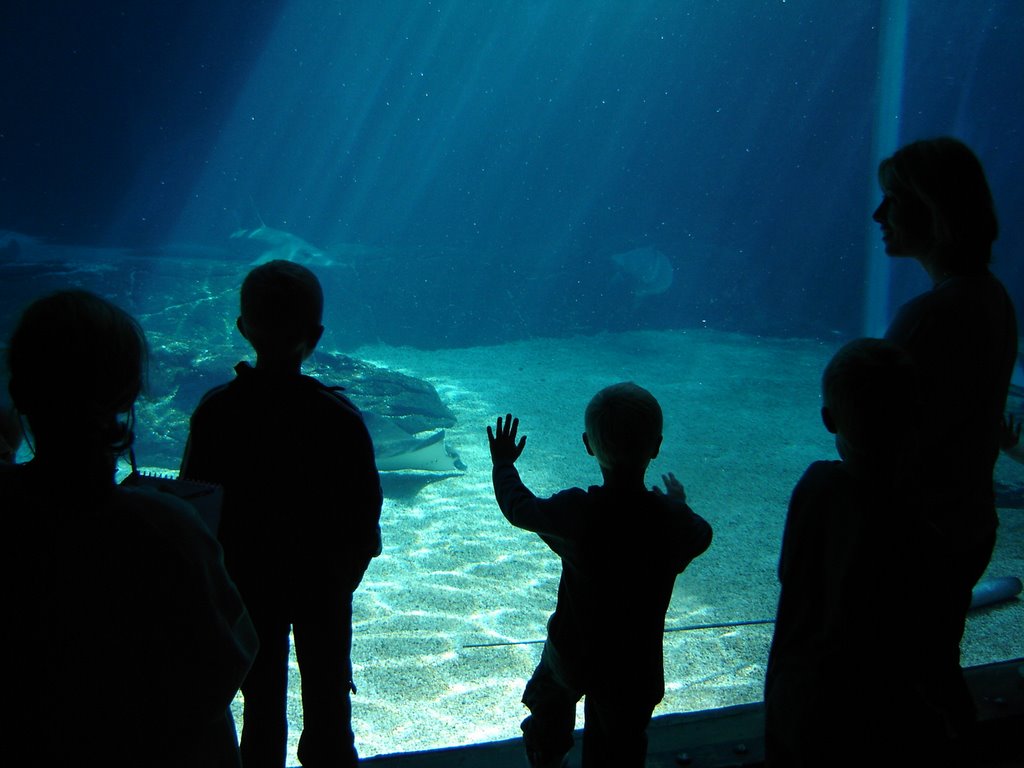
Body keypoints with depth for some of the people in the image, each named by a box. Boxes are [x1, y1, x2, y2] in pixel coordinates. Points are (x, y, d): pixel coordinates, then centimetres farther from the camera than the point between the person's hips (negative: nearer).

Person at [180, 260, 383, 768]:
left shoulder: (215, 412, -15)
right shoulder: (340, 417, -19)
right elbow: (365, 509, -13)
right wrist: (345, 573, 4)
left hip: (246, 580, 1)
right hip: (323, 582, -1)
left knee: (262, 703, 17)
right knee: (327, 704, 16)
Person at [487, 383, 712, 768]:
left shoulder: (573, 511, -25)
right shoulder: (674, 519, -23)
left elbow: (518, 507, -4)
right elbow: (701, 536, 2)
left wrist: (504, 464, 16)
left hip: (570, 653, 1)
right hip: (635, 665, -1)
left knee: (550, 700, 33)